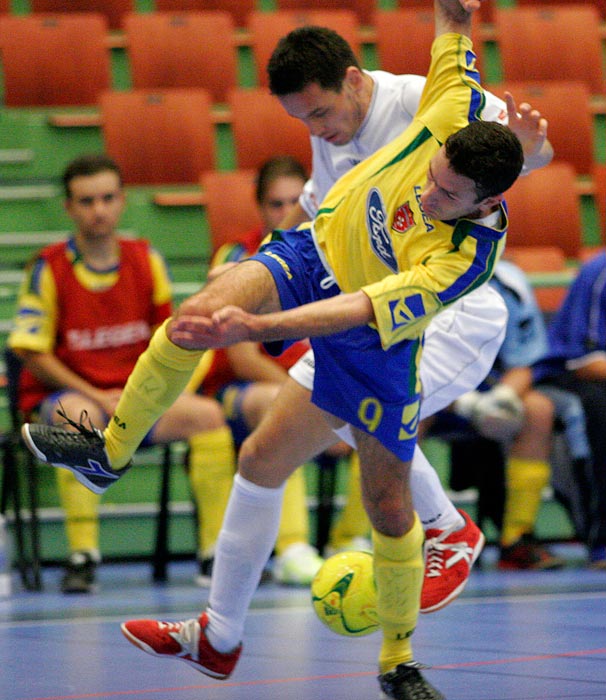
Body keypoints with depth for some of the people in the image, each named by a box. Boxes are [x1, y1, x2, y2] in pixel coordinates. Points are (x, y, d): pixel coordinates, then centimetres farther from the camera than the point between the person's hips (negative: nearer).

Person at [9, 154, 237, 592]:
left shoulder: (147, 261, 6)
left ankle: (216, 550, -12)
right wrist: (97, 396, -16)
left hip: (135, 396, 4)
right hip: (66, 393, -4)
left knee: (207, 414, -21)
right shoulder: (49, 268, -6)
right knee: (80, 417, -39)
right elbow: (33, 353, -6)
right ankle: (83, 556, -37)